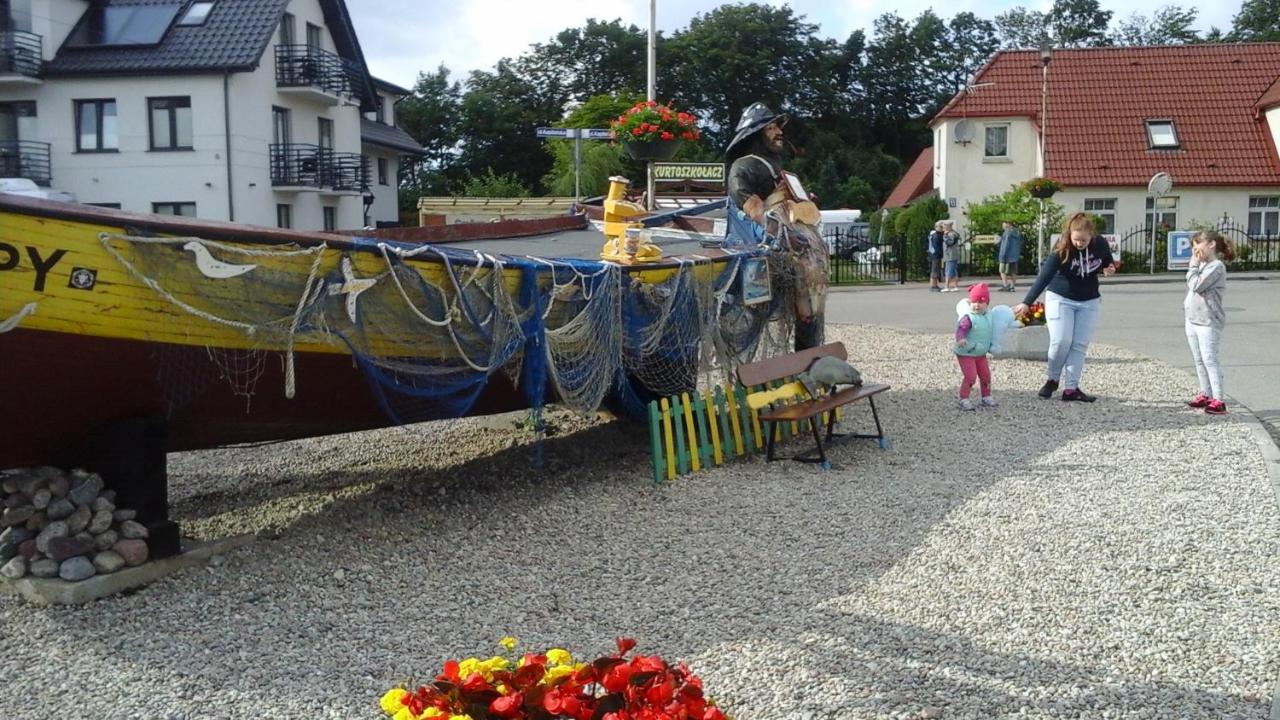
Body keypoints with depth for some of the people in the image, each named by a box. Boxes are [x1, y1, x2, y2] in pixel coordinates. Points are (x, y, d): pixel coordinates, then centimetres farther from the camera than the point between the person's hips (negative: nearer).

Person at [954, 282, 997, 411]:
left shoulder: (988, 317, 5)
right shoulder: (968, 318, -20)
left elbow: (990, 332, 20)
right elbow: (960, 328, -34)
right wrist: (960, 339, -51)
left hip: (981, 354, 8)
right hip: (966, 353, -7)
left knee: (985, 375, 12)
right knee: (970, 376, -13)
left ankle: (986, 397, 27)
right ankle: (964, 399, -4)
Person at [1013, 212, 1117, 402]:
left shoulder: (1100, 245, -12)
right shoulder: (1062, 250, -23)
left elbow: (1108, 263, 10)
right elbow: (1044, 277, -27)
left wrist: (1109, 269, -15)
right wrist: (1026, 303, -34)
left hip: (1089, 301, 3)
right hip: (1061, 299, -3)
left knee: (1080, 345, -1)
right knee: (1061, 341, -14)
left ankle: (1071, 388, 2)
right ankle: (1051, 380, 8)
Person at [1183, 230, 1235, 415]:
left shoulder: (1216, 266, -13)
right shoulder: (1202, 265, 15)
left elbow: (1196, 286, -20)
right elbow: (1191, 286, 18)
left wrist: (1193, 266, -12)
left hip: (1208, 321, -9)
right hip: (1192, 319, 9)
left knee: (1210, 360, -11)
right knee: (1199, 360, 15)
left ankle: (1218, 400, -11)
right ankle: (1205, 394, 25)